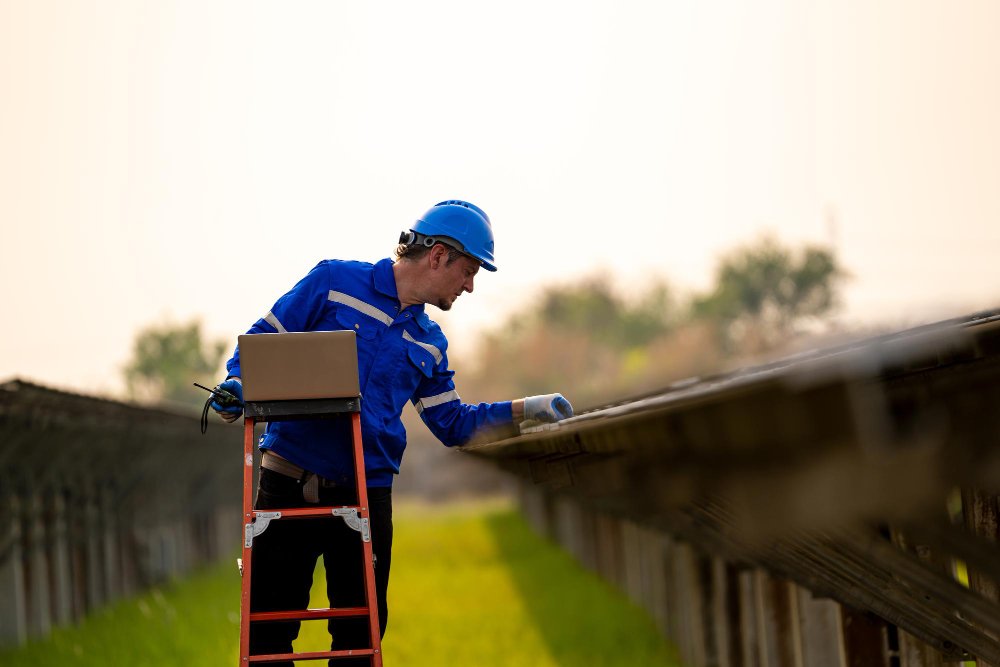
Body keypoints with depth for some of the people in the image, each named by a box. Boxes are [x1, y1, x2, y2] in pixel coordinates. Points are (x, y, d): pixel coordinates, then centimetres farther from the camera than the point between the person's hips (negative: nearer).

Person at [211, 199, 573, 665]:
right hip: (289, 482, -4)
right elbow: (264, 339, 2)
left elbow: (452, 424, 18)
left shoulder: (429, 344, 15)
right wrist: (238, 384, -16)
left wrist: (526, 409, 11)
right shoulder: (334, 282, 0)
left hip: (367, 495, 4)